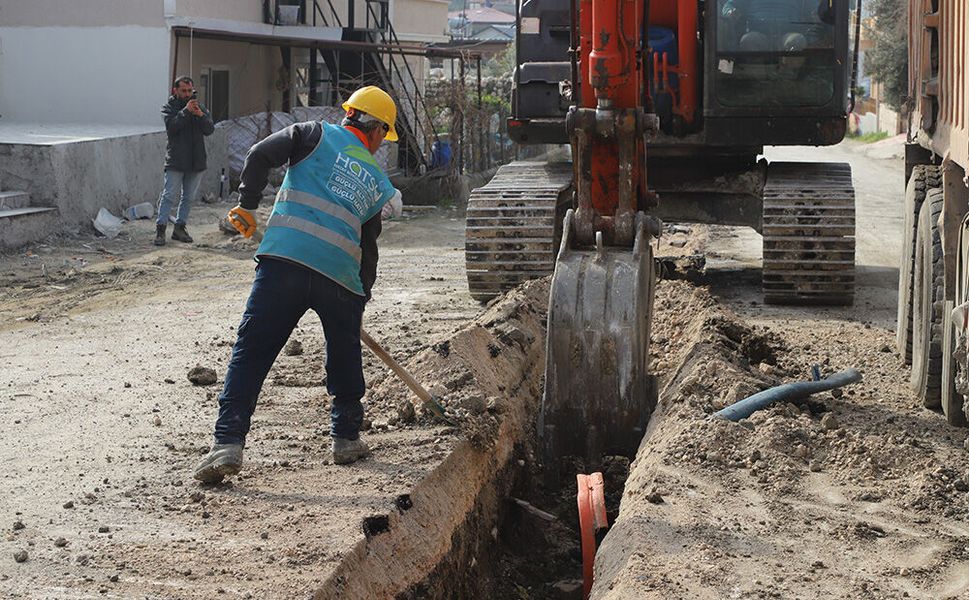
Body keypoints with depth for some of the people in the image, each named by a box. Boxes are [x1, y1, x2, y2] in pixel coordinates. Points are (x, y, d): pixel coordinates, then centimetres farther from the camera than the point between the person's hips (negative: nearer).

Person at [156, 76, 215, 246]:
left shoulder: (199, 107, 11)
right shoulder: (169, 107, 1)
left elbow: (210, 129, -1)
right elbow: (171, 126, -17)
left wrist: (200, 115, -18)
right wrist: (185, 112, -24)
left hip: (196, 160, 4)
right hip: (175, 161, -4)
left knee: (188, 197, 9)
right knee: (169, 195, -8)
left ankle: (179, 228, 17)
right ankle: (160, 229, -6)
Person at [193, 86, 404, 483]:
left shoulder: (318, 135, 14)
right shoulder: (378, 184, 21)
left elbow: (261, 155, 0)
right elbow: (368, 247, 24)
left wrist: (247, 205, 10)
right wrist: (361, 298, 34)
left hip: (285, 260, -2)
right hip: (342, 278, 2)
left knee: (251, 352, -1)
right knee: (345, 358, 24)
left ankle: (228, 444, -9)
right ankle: (346, 439, 33)